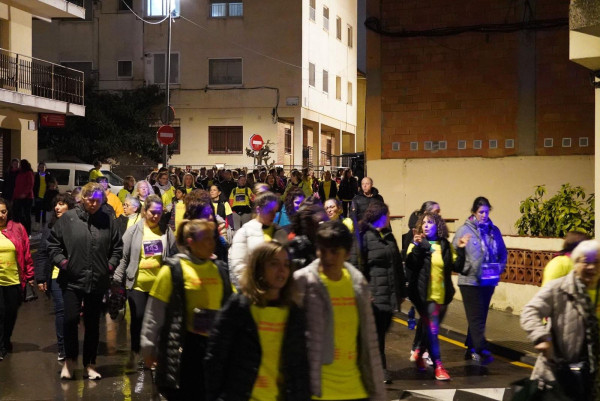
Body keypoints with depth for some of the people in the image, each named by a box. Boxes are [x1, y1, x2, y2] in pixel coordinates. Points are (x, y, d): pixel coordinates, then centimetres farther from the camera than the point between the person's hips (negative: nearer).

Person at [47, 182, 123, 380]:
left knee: (93, 324, 10)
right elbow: (53, 243, 3)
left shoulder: (108, 221, 2)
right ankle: (70, 359, 13)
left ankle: (89, 364, 22)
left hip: (98, 282, 2)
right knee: (71, 319, -9)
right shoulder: (68, 218, -2)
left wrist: (110, 265, 0)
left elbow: (117, 247, 12)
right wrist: (62, 262, -8)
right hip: (72, 280, -2)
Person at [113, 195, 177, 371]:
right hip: (138, 284, -1)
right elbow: (123, 256, 3)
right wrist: (117, 280, 2)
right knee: (137, 318, -2)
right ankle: (134, 353, 17)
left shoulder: (167, 231, 5)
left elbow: (174, 256, 9)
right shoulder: (134, 231, 1)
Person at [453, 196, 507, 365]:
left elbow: (503, 253, 17)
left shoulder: (494, 230, 6)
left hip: (489, 281, 5)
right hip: (470, 281, -5)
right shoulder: (464, 230, -7)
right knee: (476, 318, -8)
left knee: (480, 317, 12)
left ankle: (471, 348, 23)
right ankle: (482, 351, -10)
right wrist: (464, 269, -13)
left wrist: (499, 268, 5)